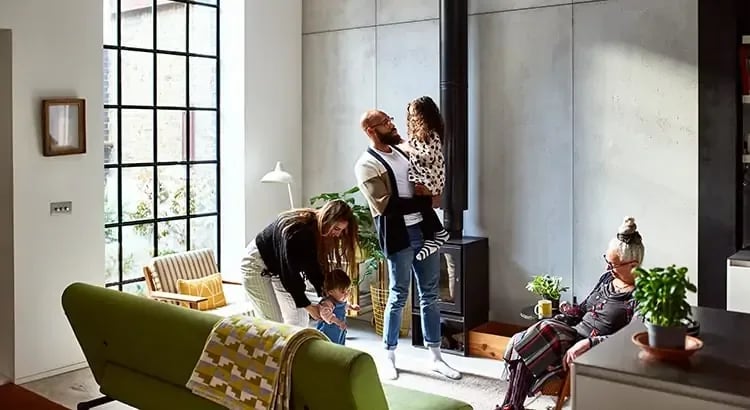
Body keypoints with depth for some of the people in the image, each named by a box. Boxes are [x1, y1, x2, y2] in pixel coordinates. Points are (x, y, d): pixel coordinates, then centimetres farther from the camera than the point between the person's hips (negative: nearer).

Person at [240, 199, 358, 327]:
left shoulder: (318, 231, -14)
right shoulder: (296, 230, -37)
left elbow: (313, 266, -6)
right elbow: (289, 272, -32)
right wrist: (307, 306, -24)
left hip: (278, 268, 8)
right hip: (257, 265, -8)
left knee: (300, 319, 4)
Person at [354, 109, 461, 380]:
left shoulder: (402, 150, 14)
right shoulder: (366, 164, -9)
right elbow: (385, 205, -16)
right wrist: (422, 202, -10)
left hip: (424, 229, 7)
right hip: (398, 235, -6)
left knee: (430, 295, 10)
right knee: (398, 297, 3)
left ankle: (435, 357, 19)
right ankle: (389, 357, 18)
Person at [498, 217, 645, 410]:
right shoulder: (607, 278, 11)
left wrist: (588, 343, -29)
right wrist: (554, 323, 4)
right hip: (574, 333, 8)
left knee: (527, 349, -22)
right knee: (520, 342, -16)